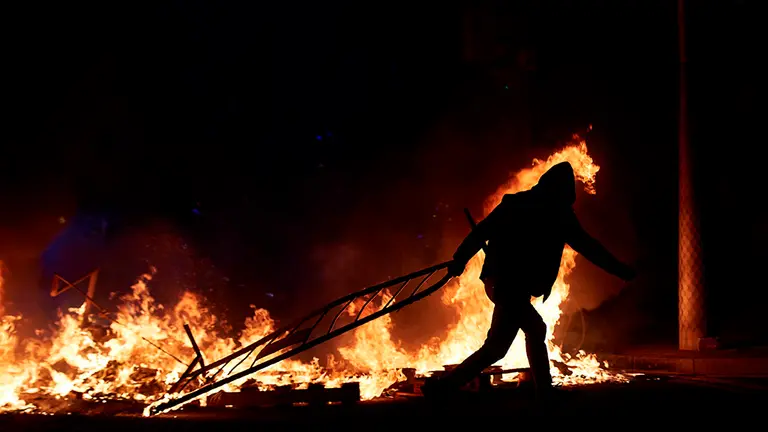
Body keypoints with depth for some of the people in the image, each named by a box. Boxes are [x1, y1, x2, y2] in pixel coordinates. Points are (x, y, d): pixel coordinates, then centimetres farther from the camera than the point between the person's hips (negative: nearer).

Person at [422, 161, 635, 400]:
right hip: (513, 286, -8)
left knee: (536, 330, 23)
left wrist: (459, 260, 8)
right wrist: (620, 269, 15)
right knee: (496, 347, -7)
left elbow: (481, 231, 8)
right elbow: (587, 246, 6)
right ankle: (442, 387, -13)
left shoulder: (516, 203, 14)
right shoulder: (557, 212, 0)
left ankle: (544, 390, 26)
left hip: (496, 280, 8)